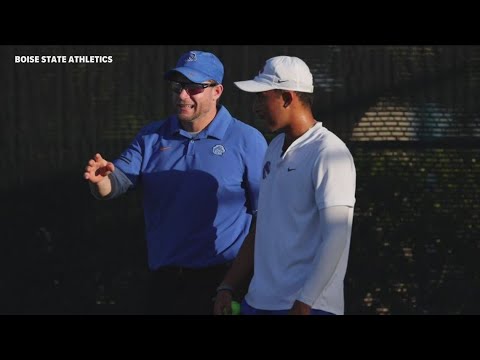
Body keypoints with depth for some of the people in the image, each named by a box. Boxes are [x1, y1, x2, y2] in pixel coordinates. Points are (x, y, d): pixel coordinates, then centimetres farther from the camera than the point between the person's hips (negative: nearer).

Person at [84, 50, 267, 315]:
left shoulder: (246, 141, -4)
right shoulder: (152, 137, 8)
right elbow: (117, 182, 1)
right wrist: (101, 179, -24)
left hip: (222, 278, -4)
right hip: (164, 279, 4)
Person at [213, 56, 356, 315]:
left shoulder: (327, 153, -11)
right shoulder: (275, 149, 15)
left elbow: (336, 238, -17)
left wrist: (303, 304, -21)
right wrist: (228, 286, 15)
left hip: (307, 305, -8)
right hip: (258, 302, 8)